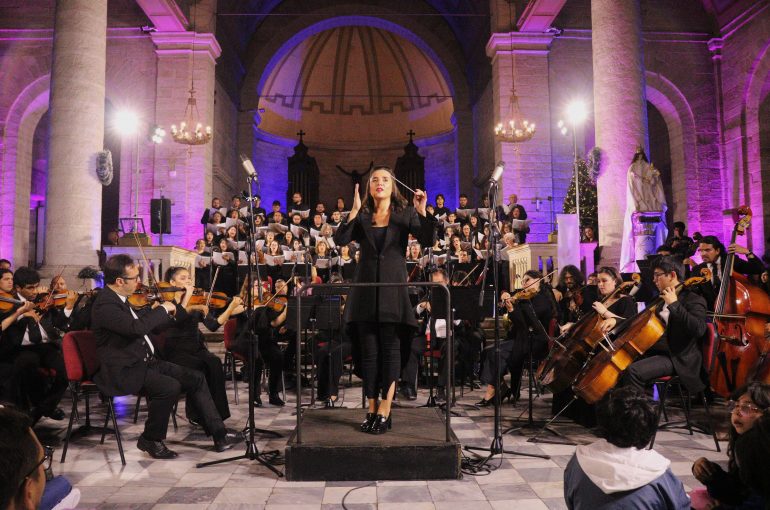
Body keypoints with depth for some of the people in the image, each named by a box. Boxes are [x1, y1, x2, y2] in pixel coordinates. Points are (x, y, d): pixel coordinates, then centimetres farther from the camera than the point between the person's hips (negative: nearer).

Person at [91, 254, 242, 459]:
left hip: (146, 361, 9)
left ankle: (219, 434, 1)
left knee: (196, 378, -2)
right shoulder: (105, 304, -19)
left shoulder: (118, 298, 10)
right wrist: (163, 308, -20)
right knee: (170, 387, -30)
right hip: (124, 372, -9)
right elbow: (137, 328, -34)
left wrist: (174, 310, 19)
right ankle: (151, 440, -5)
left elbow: (145, 323, 25)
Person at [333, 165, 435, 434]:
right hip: (365, 290, 2)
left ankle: (384, 410, 6)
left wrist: (422, 212, -16)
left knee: (390, 349, 0)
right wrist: (354, 210, -13)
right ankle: (371, 410, 14)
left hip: (393, 289, -2)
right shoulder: (362, 216, 8)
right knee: (369, 351, 5)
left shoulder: (405, 213, 5)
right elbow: (340, 240, -6)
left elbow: (427, 241, -6)